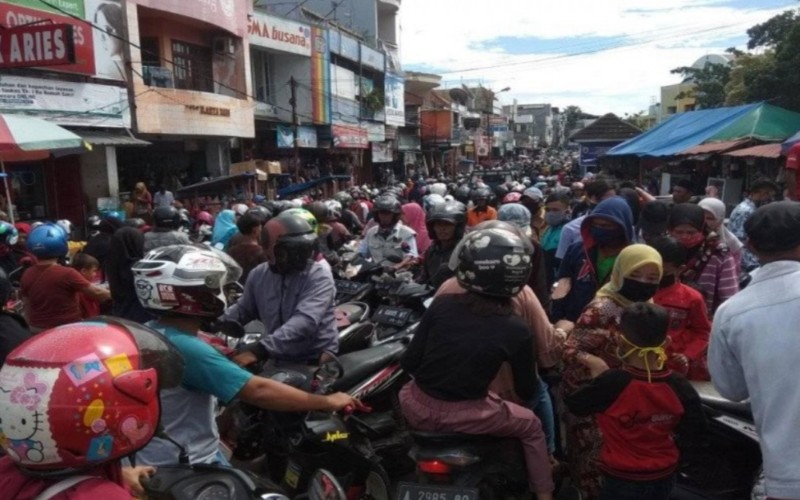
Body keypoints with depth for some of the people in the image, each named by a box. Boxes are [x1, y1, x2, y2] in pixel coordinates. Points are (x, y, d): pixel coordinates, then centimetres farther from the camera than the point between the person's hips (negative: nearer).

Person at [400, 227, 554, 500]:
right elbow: (527, 391, 1)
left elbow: (409, 362, -5)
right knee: (532, 427, 25)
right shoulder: (517, 331, -11)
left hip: (418, 408, 2)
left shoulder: (441, 305, -9)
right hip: (465, 418, -2)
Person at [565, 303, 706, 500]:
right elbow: (697, 433, -3)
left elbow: (573, 404, -12)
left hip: (622, 480, -4)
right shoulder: (679, 386, -15)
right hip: (665, 477, 4)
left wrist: (597, 379, 2)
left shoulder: (611, 383, -27)